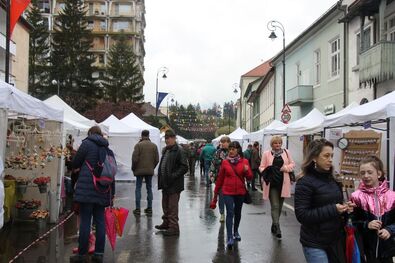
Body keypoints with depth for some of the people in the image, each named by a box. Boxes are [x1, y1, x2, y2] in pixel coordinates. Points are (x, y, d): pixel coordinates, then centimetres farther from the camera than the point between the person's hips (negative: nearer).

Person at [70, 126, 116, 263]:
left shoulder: (87, 143, -2)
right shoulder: (108, 149, 15)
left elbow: (75, 164, 2)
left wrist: (78, 166, 27)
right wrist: (112, 194, 19)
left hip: (87, 189, -5)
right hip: (102, 191, 6)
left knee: (85, 221, 0)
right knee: (100, 221, 8)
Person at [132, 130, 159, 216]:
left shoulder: (138, 145, -8)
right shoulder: (154, 146, 2)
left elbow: (135, 158, -11)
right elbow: (157, 159, 2)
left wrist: (133, 168, 3)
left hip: (139, 170, -3)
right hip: (150, 171, 3)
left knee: (138, 188, 4)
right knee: (149, 188, 10)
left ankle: (138, 209, 2)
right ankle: (149, 208, 11)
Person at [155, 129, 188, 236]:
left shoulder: (179, 151, -14)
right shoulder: (165, 150, 13)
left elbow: (184, 167, -17)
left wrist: (173, 175, -23)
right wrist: (161, 179, 11)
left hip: (174, 185, -9)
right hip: (165, 183, 9)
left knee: (173, 207, -2)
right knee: (165, 205, 20)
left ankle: (174, 227, 6)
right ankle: (166, 223, 35)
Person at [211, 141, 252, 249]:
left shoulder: (244, 161, 0)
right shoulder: (225, 162, 0)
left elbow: (249, 178, 1)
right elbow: (220, 178, 7)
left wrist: (247, 170, -21)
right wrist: (216, 193, 11)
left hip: (240, 192, 2)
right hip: (228, 192, -2)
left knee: (238, 212, 17)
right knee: (230, 213, -13)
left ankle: (235, 231, 40)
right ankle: (229, 238, -15)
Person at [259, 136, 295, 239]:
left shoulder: (286, 152, 7)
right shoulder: (266, 154, 2)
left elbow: (292, 164, 13)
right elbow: (262, 167, 4)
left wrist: (286, 167, -8)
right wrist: (267, 172, -18)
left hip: (283, 183, 3)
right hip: (272, 183, -3)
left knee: (279, 206, 12)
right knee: (275, 206, -9)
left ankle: (274, 226, 29)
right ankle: (277, 228, -11)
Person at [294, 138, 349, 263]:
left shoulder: (331, 179, 8)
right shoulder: (305, 182, -14)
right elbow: (301, 215, -20)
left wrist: (343, 208, -1)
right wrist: (332, 210, -23)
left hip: (335, 240, 7)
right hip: (315, 244, -7)